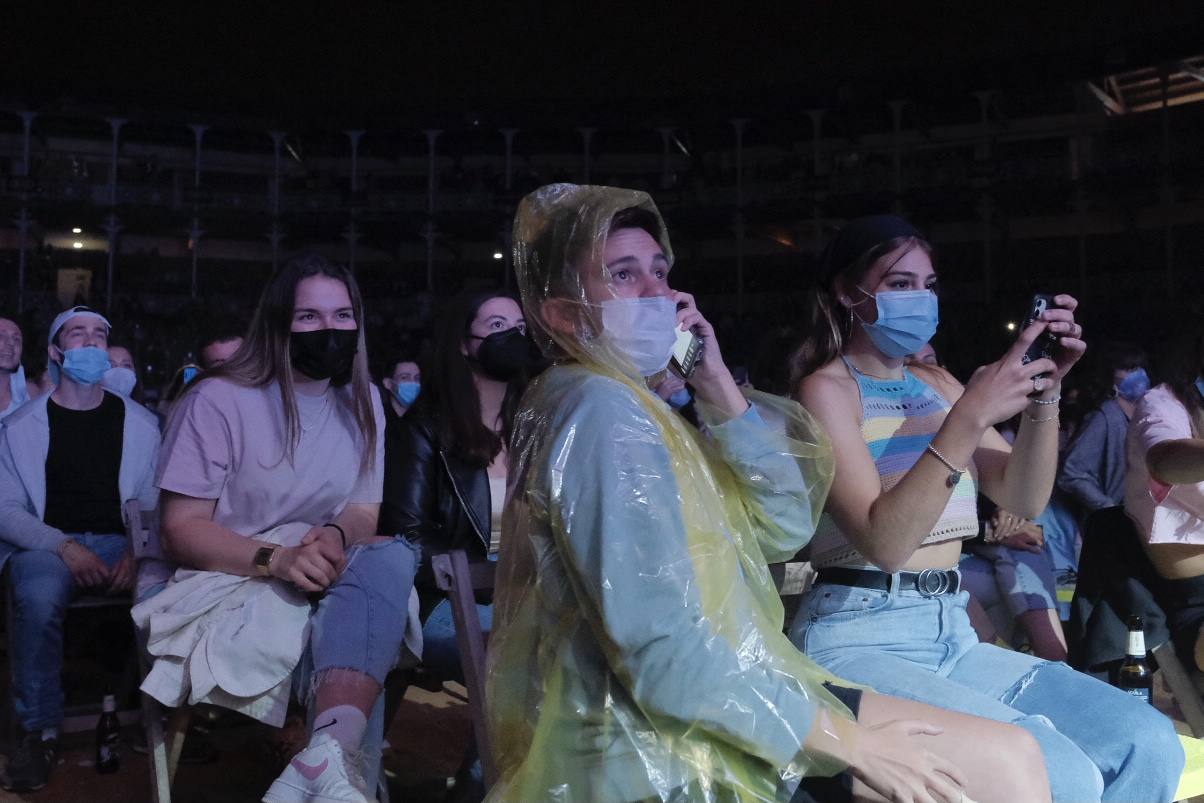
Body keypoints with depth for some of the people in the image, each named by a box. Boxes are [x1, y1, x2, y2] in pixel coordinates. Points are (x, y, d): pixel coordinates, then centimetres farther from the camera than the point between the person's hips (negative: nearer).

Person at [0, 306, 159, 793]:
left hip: (118, 542, 1)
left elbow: (154, 504, 8)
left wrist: (137, 551, -13)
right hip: (47, 543, -1)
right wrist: (64, 548, -15)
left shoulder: (140, 424, 12)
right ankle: (41, 731, -16)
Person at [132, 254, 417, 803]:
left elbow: (365, 512, 5)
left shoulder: (361, 402, 8)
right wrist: (275, 559, -29)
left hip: (322, 580, 5)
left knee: (391, 555, -33)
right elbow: (181, 529, -10)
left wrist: (335, 539, -22)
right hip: (230, 584, -4)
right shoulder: (219, 400, -8)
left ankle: (327, 754, -47)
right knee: (356, 647, -34)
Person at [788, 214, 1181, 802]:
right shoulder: (827, 388, -7)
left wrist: (1044, 392, -7)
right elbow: (883, 542, -19)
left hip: (952, 633, 7)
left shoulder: (936, 384, 15)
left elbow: (1024, 500, 7)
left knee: (1148, 743, -10)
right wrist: (971, 416, -24)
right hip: (860, 641, -7)